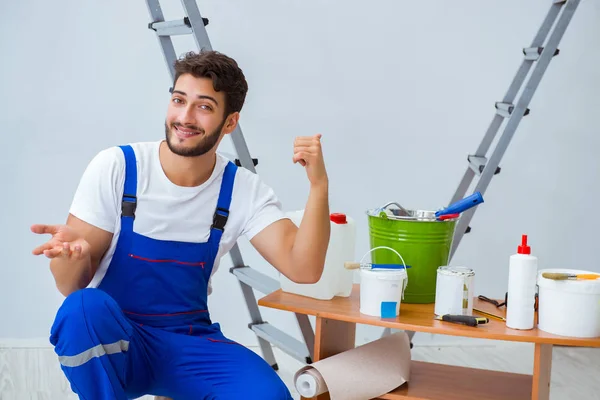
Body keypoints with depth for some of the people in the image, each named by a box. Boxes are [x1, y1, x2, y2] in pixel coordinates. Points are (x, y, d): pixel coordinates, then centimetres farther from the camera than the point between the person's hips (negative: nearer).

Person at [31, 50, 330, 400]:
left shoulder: (244, 190, -5)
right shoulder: (116, 167, -11)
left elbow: (303, 269, -16)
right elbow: (71, 286, -10)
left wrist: (319, 186, -29)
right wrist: (72, 251, -34)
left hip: (189, 343, 3)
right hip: (112, 338, -2)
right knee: (85, 307, -36)